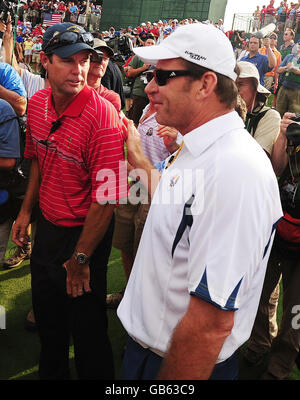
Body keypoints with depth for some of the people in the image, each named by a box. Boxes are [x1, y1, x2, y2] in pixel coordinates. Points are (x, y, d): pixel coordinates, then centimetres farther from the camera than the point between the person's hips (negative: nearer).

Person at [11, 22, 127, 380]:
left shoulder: (102, 115, -24)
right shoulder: (37, 103, -2)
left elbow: (107, 197, -24)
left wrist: (80, 259, -17)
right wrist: (26, 210, 12)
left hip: (86, 232, -7)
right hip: (48, 226, 7)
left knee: (86, 325, 12)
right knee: (47, 317, 25)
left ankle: (94, 375, 40)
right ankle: (51, 373, 51)